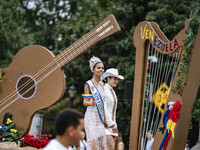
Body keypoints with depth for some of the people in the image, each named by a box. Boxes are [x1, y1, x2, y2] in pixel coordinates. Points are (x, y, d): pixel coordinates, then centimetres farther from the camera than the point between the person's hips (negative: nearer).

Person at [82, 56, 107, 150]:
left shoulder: (101, 84, 14)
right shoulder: (88, 84, -5)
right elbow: (85, 102, -7)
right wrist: (91, 103, -30)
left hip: (100, 118, 6)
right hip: (91, 117, -6)